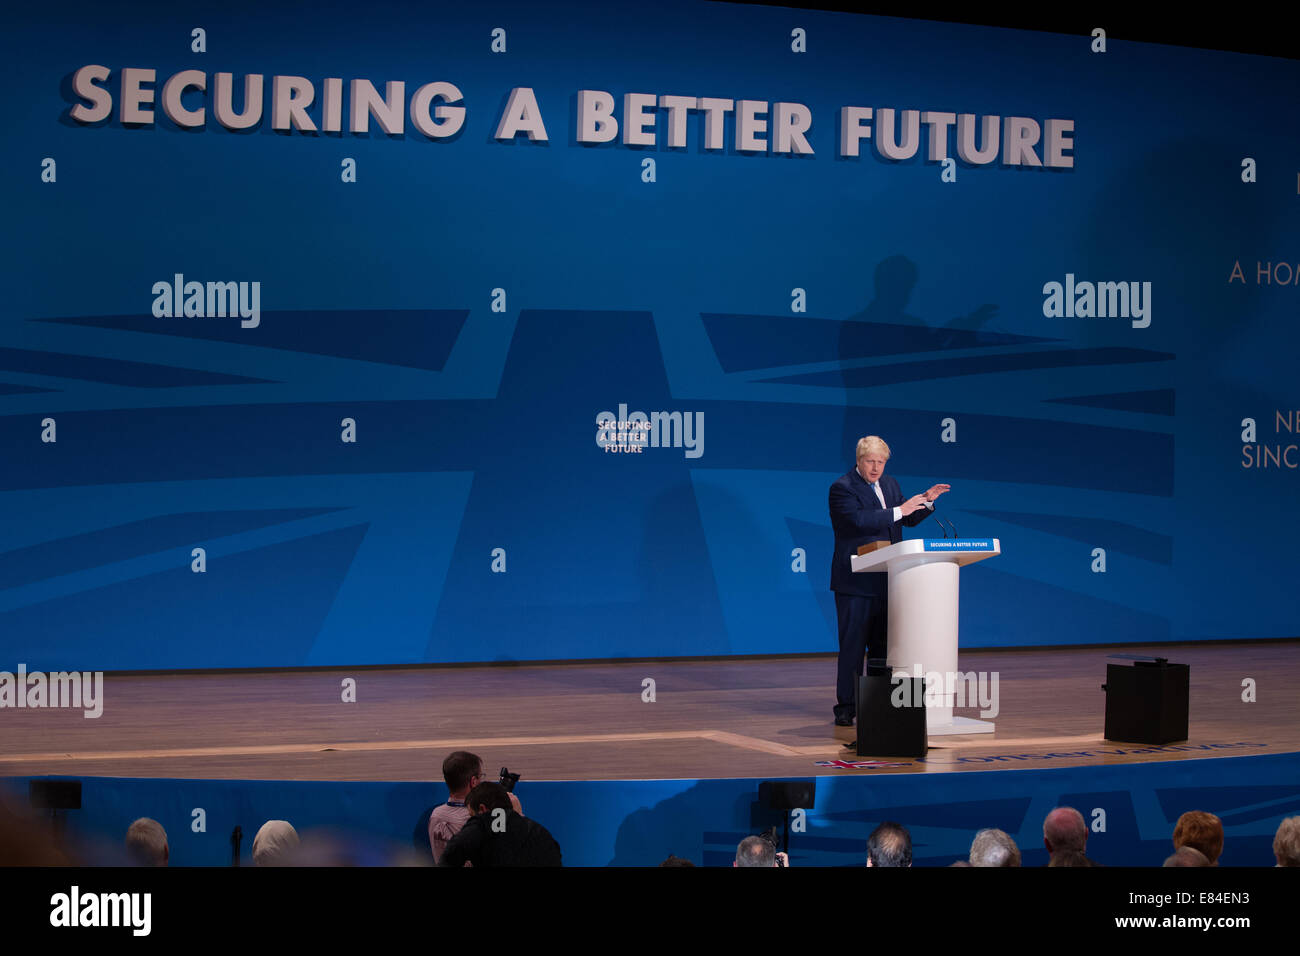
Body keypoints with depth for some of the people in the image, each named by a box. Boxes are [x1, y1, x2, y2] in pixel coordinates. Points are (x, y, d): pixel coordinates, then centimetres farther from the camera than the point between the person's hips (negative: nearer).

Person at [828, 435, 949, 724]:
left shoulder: (889, 484, 14)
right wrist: (899, 510, -24)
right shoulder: (842, 488, -9)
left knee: (883, 646, 9)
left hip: (886, 581, 7)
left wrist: (926, 502, 2)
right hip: (856, 583, -7)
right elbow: (859, 520, -23)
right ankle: (846, 708, 0)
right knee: (852, 646, -5)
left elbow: (909, 519, 19)